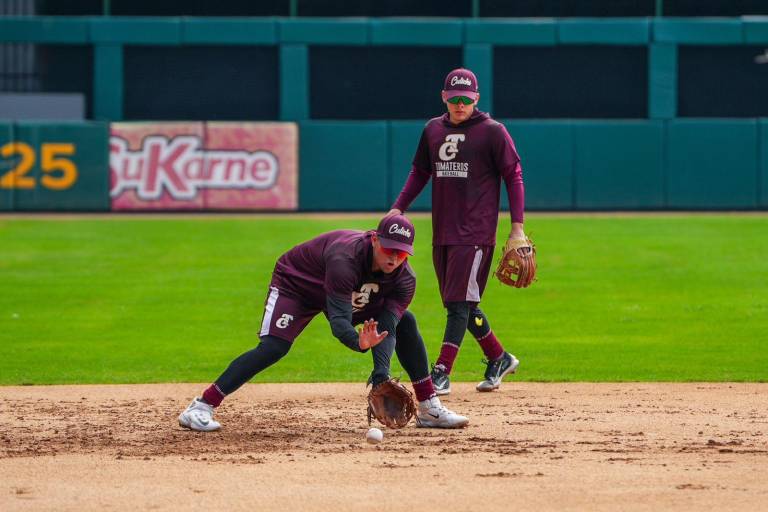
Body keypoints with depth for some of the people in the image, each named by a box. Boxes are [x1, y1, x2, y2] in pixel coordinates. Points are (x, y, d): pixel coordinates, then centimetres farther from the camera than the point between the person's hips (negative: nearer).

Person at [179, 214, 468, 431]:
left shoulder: (404, 279, -22)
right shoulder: (345, 259, -41)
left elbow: (386, 329, -29)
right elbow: (339, 321, -47)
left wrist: (381, 373, -46)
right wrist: (360, 343, -68)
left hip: (347, 295, 7)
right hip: (295, 284, -6)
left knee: (405, 323, -3)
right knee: (274, 347, -27)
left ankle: (429, 409, 8)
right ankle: (200, 408, -29)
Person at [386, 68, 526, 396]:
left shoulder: (492, 132, -6)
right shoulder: (433, 130, 11)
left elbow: (513, 176, -5)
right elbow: (420, 171, 21)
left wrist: (517, 227, -10)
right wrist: (398, 208, 9)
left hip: (476, 233, -6)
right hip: (442, 232, 6)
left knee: (460, 303, -11)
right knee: (460, 305, 11)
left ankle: (441, 373, -15)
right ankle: (499, 359, 27)